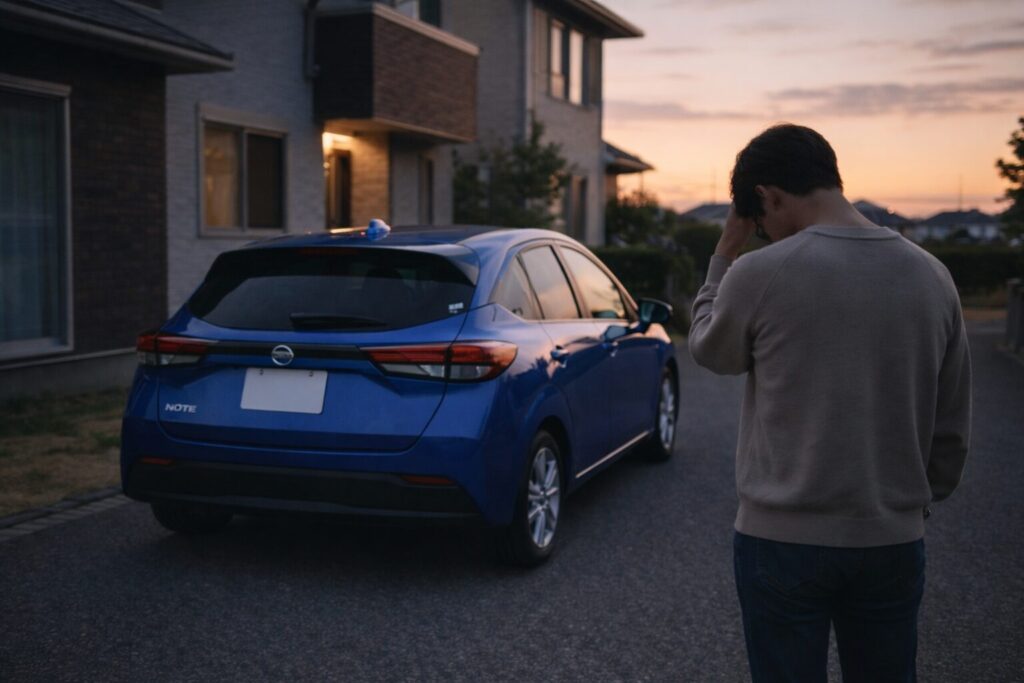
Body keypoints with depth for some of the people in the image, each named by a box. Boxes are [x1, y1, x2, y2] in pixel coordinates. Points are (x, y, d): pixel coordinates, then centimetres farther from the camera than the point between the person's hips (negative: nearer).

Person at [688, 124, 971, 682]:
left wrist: (725, 253, 12)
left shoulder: (760, 273, -14)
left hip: (782, 538, -4)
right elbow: (952, 425, 7)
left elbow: (708, 349, 6)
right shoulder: (931, 276, 0)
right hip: (895, 540, 4)